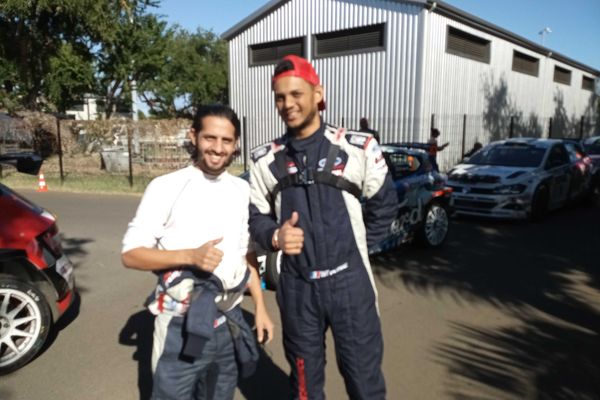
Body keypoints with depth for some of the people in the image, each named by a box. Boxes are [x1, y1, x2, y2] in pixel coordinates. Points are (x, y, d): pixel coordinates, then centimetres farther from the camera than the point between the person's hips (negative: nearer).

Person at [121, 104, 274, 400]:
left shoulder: (242, 190, 5)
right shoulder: (166, 187, -10)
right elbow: (130, 254, -11)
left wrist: (260, 306, 10)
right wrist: (190, 256, -25)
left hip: (230, 324, 5)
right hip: (181, 328, -4)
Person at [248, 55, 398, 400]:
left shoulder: (359, 147, -5)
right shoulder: (265, 160, 1)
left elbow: (385, 203, 7)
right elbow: (257, 216, 7)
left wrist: (358, 246, 4)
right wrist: (275, 236, -14)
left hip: (348, 281, -1)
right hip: (297, 286, 2)